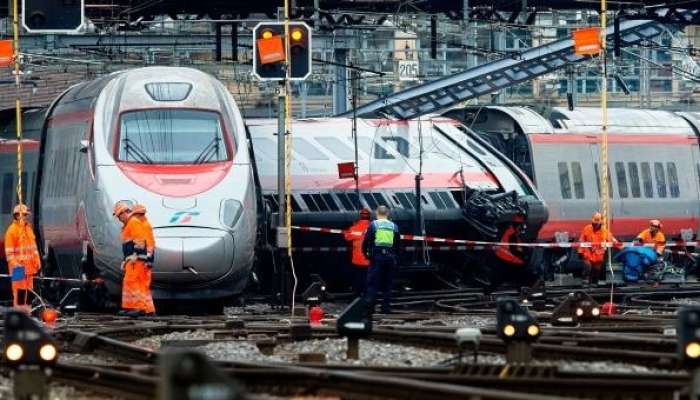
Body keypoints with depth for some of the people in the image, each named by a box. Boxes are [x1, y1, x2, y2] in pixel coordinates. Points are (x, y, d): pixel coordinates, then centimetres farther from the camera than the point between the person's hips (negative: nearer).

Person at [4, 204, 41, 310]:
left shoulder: (28, 228, 15)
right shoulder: (12, 230, -10)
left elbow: (33, 245, 22)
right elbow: (9, 251, -13)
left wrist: (37, 260, 16)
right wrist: (14, 264, -19)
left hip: (29, 265, 8)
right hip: (19, 265, -8)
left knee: (28, 287, 11)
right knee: (19, 289, -9)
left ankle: (25, 307, 19)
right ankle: (18, 308, -7)